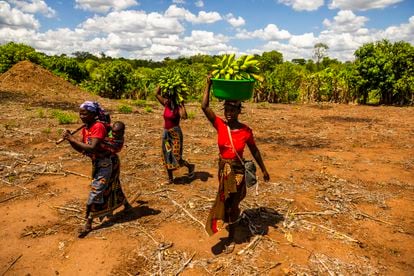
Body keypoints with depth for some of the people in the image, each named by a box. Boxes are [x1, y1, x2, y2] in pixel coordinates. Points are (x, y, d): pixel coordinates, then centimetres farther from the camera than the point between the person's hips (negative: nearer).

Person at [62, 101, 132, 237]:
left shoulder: (98, 126, -23)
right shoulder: (85, 129, 3)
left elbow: (92, 148, -33)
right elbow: (82, 149, 6)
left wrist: (74, 139, -28)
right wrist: (70, 140, -10)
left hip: (107, 162, -9)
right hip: (97, 162, 9)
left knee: (96, 191, -7)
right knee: (110, 187, 23)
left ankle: (88, 224, 3)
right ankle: (126, 205, 45)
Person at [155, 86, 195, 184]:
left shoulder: (178, 107, -13)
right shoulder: (166, 105, 4)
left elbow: (184, 116, -32)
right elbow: (157, 94, 9)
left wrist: (182, 104, -26)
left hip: (175, 134, -7)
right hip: (166, 133, 7)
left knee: (176, 157, -6)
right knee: (167, 157, 11)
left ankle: (190, 166, 22)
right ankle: (170, 178, 24)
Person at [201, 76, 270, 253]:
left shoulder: (246, 131, -14)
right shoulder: (219, 125, -11)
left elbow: (254, 151, -1)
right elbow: (204, 107, -22)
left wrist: (263, 169, 7)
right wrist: (209, 84, -23)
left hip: (237, 171, -2)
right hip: (223, 169, 2)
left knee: (231, 205, 9)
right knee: (227, 203, 22)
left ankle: (231, 238, 30)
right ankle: (233, 220, 53)